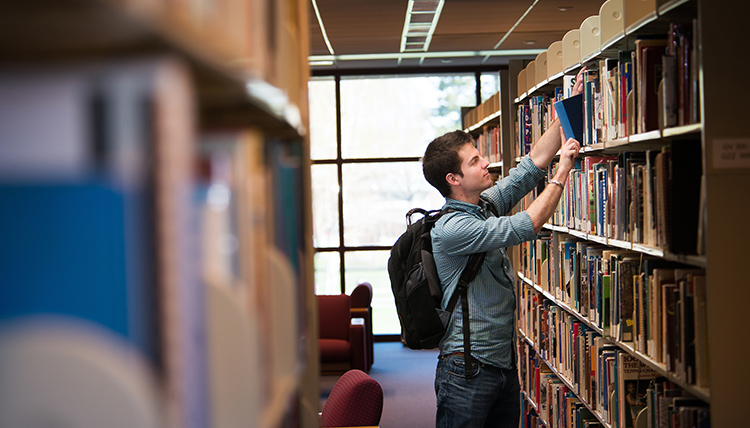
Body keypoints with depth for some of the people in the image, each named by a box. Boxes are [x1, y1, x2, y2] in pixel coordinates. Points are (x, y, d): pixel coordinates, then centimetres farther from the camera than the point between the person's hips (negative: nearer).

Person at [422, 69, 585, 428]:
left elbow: (531, 165, 9)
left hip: (504, 363, 9)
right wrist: (562, 173, -15)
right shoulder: (450, 229, -19)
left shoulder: (488, 204, 7)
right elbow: (524, 228, -22)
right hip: (468, 370, -8)